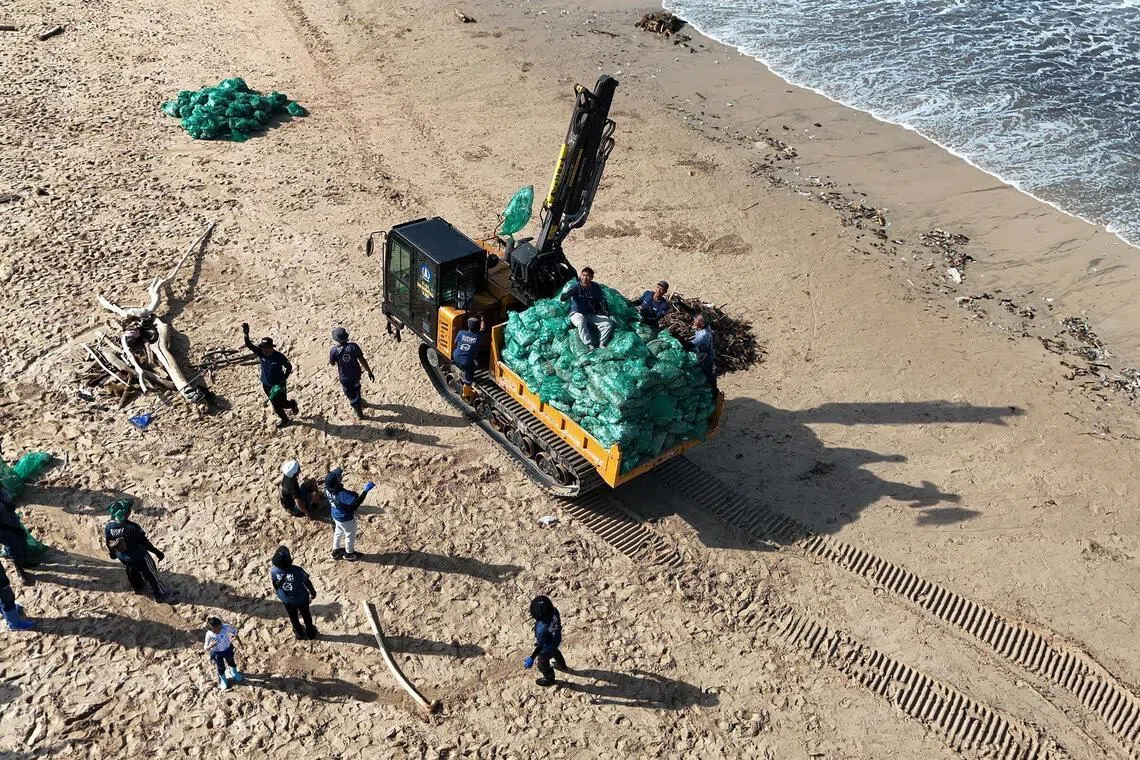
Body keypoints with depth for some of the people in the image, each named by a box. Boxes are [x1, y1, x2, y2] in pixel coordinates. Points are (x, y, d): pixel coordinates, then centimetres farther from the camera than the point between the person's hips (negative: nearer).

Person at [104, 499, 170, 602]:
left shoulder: (107, 527, -18)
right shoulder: (132, 527, -34)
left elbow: (108, 544, 0)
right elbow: (145, 542, -23)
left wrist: (112, 554, 21)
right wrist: (157, 552, -9)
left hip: (123, 558, 5)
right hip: (139, 557, -5)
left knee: (132, 572, 35)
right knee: (150, 575, 16)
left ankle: (137, 588, 57)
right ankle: (160, 594, 30)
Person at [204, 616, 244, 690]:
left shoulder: (226, 627, -34)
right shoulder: (209, 635, -36)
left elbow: (234, 630, -10)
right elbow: (206, 649, -25)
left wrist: (235, 637, -18)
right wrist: (210, 646, -45)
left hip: (227, 649, 2)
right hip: (217, 653, -2)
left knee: (231, 662, 28)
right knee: (221, 667, 19)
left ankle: (234, 673, 63)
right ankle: (223, 680, 53)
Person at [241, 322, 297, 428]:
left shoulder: (279, 356, -25)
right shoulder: (261, 352, -15)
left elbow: (289, 367, -11)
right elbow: (249, 345, -29)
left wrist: (283, 380, -17)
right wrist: (246, 335, -48)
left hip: (278, 385, -5)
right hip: (266, 384, 5)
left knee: (280, 404, 7)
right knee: (275, 404, 21)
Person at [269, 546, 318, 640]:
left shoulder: (273, 571, -29)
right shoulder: (298, 570, -37)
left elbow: (275, 586, -8)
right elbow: (307, 582, -18)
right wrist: (313, 592, 3)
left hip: (286, 600, 2)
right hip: (301, 598, -2)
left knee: (293, 617, 29)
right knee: (306, 615, 26)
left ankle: (299, 634, 52)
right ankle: (310, 632, 49)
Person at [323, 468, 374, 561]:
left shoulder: (327, 488, -20)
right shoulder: (342, 494, -43)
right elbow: (356, 502, -49)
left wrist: (338, 470, 14)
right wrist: (366, 490, -49)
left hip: (336, 515, 7)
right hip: (346, 518, -7)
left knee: (338, 532, 34)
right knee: (350, 535, 22)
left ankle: (336, 550, 56)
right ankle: (349, 553, 47)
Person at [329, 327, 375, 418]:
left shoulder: (334, 351, -25)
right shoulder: (353, 346, -21)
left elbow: (332, 363, -7)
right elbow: (362, 360, -14)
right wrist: (369, 372, -3)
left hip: (345, 378, -3)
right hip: (356, 373, 3)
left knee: (351, 394, 20)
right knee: (356, 388, 34)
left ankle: (359, 412, 38)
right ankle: (358, 401, 62)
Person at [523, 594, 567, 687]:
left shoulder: (542, 628, -48)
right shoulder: (554, 610, -31)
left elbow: (541, 646, -30)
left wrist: (532, 658, -17)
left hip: (547, 649, -5)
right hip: (556, 640, 6)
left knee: (543, 665, 27)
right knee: (555, 652, 39)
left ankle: (549, 679, 57)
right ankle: (562, 666, 69)